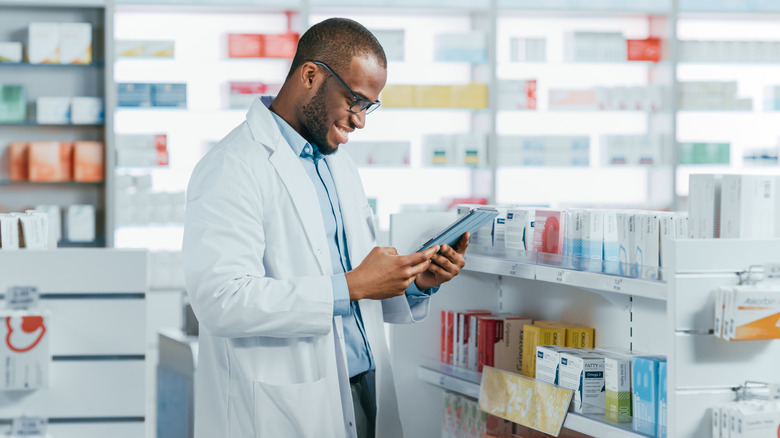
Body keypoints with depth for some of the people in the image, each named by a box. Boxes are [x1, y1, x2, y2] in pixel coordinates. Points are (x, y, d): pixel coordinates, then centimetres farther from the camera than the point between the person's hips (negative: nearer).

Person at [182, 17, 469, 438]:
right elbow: (221, 299, -23)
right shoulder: (232, 167, -11)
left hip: (362, 400, 8)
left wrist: (417, 283, 1)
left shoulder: (340, 168, 17)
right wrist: (351, 287, -22)